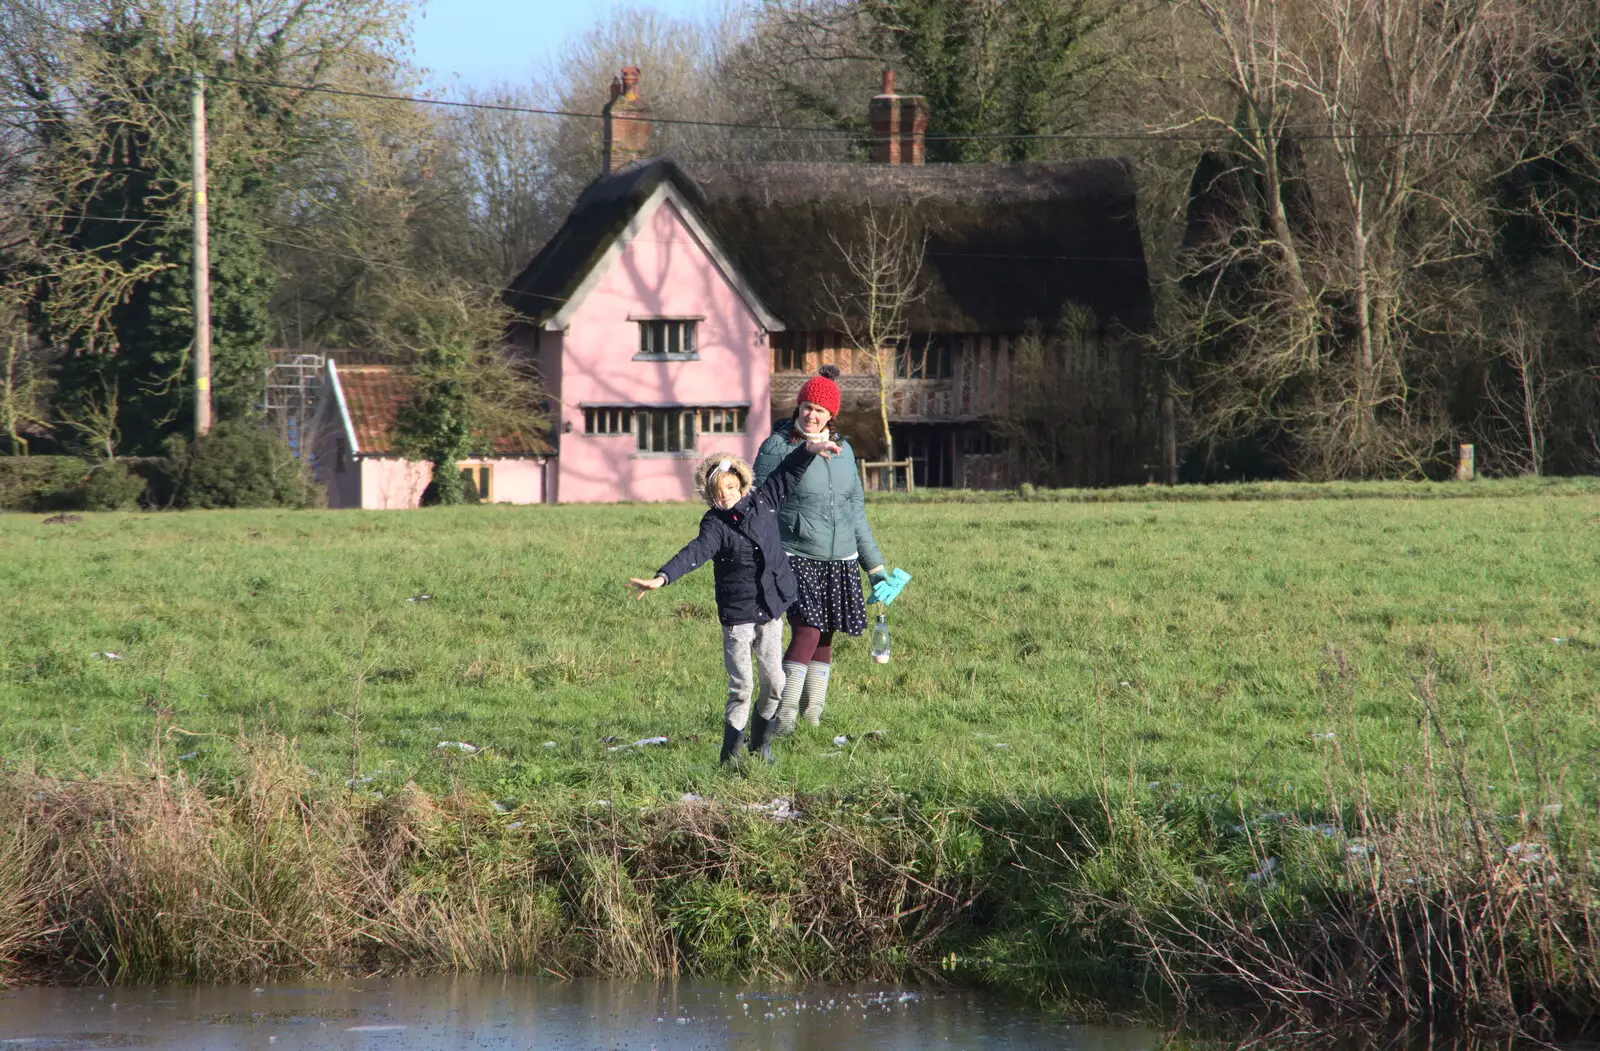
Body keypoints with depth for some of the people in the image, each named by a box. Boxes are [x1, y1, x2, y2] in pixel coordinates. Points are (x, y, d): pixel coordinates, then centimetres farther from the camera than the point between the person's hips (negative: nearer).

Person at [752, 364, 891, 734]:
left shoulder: (842, 450, 13)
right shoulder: (778, 447, -3)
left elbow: (856, 511, 20)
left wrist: (875, 567, 19)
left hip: (840, 562, 5)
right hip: (796, 558, -5)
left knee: (825, 638, 6)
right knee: (807, 632, -18)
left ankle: (812, 717, 12)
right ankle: (784, 718, -17)